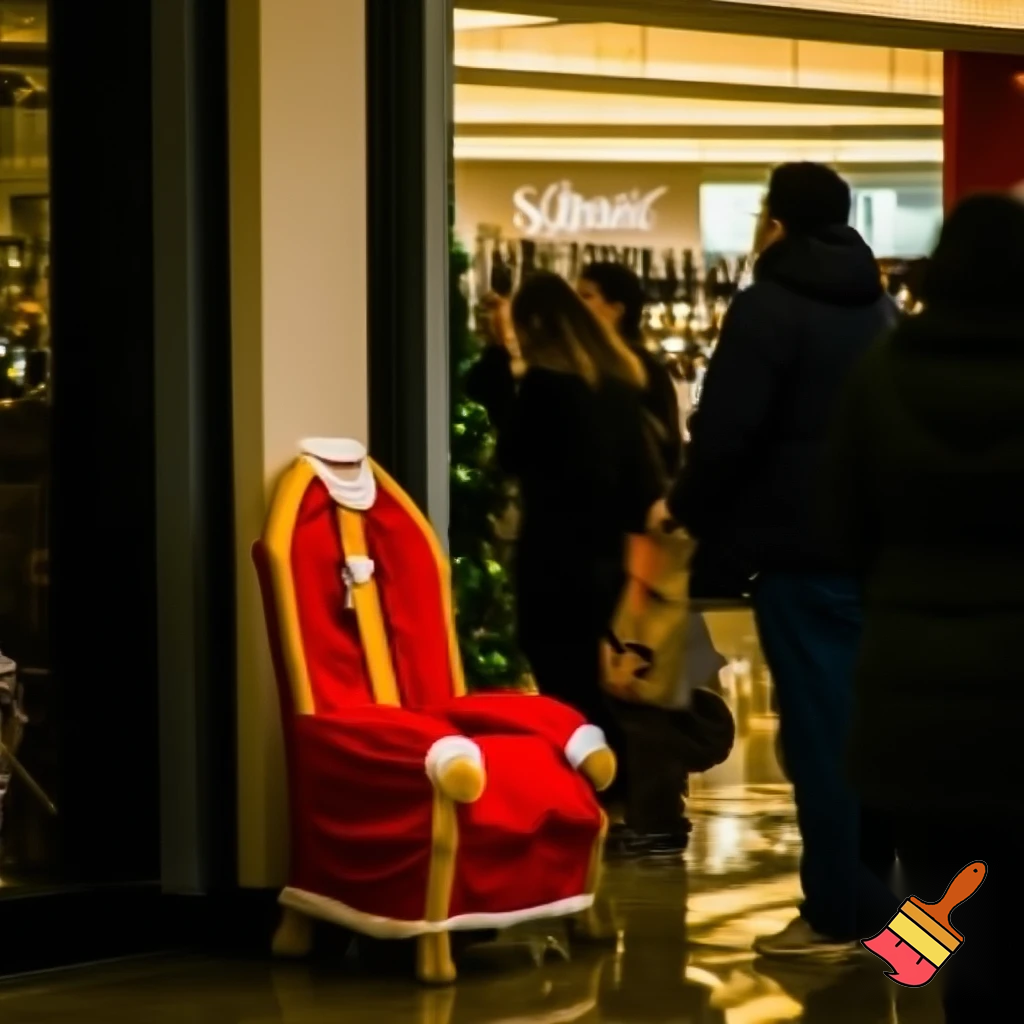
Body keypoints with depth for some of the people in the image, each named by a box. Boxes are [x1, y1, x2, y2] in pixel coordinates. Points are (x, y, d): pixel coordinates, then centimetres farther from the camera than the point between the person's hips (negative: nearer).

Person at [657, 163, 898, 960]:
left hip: (802, 544, -7)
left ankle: (836, 915, -3)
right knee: (870, 723, 11)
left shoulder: (768, 307, -11)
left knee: (819, 728, -4)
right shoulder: (879, 305, 15)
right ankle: (877, 900, 13)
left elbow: (728, 429, -17)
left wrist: (686, 506, -2)